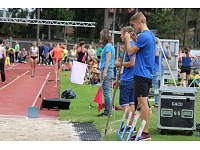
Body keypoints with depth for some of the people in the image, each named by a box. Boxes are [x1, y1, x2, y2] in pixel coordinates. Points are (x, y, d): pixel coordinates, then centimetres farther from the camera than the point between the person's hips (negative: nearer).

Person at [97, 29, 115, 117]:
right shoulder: (110, 46, 17)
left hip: (106, 70, -10)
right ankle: (107, 111, 15)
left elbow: (108, 60, -18)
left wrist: (105, 72, -22)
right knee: (106, 93, 12)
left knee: (106, 93, -8)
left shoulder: (108, 46, -11)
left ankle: (107, 112, -7)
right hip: (106, 70, 10)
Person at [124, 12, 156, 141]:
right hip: (148, 73, 10)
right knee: (144, 103, 12)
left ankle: (146, 133, -7)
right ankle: (144, 131, 15)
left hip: (141, 73, -10)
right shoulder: (151, 35, 15)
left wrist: (128, 39, 2)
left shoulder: (143, 36, -16)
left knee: (143, 102, -8)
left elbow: (131, 52, -12)